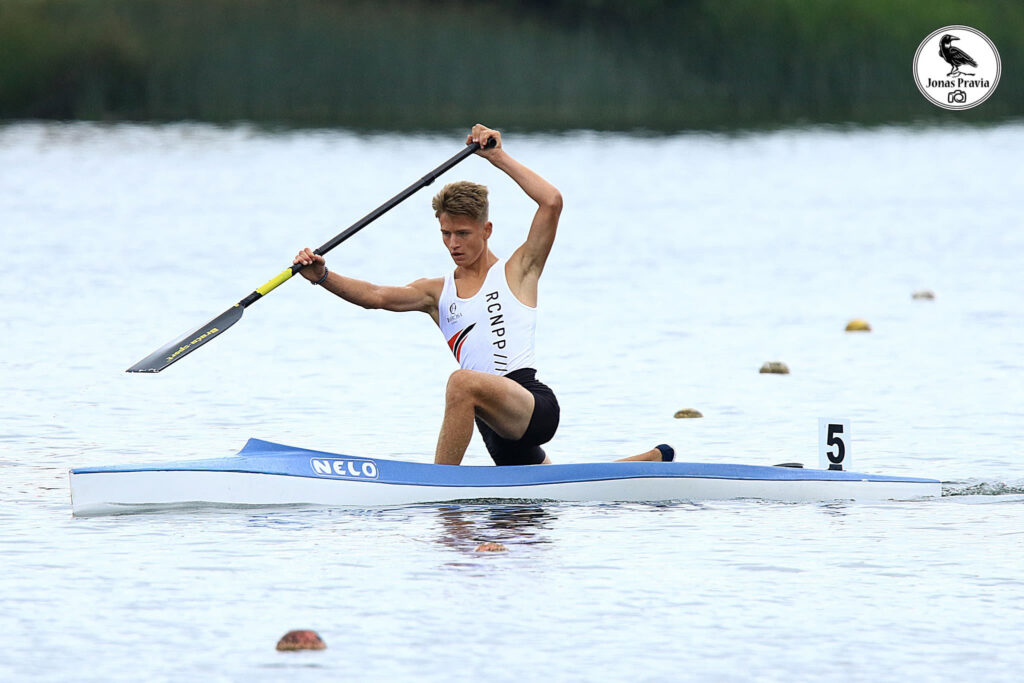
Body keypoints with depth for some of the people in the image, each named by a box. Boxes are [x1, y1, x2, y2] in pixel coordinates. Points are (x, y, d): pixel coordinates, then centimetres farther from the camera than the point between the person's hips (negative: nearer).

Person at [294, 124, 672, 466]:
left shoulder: (517, 272, 5)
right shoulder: (438, 292, 17)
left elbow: (552, 202, -8)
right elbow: (376, 296, 1)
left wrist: (499, 157, -6)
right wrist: (322, 277, -16)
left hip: (536, 406, -8)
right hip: (496, 427, 8)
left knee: (464, 382, -37)